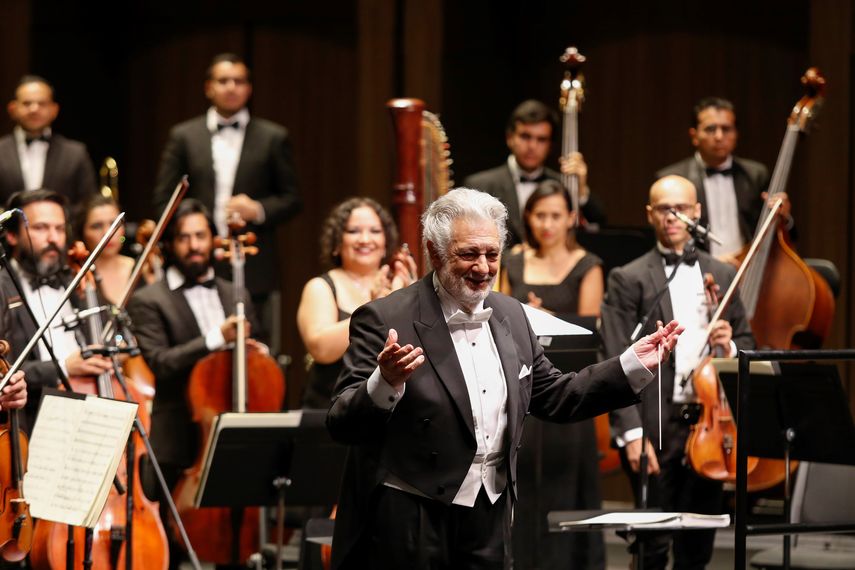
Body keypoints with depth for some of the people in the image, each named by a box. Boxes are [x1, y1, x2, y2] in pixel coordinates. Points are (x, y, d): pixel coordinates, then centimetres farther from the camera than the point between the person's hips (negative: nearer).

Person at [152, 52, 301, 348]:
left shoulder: (273, 138, 8)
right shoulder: (184, 136, 10)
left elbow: (291, 199, 9)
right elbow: (164, 200, 9)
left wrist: (259, 210, -11)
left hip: (255, 272, 0)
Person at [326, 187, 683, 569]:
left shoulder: (510, 315, 10)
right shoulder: (384, 320, -11)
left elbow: (554, 398, 19)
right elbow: (341, 424, -16)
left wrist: (634, 364, 11)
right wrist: (386, 382, -35)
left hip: (491, 520, 6)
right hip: (407, 521, -6)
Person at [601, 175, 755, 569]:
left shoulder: (723, 275, 12)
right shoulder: (628, 280, -1)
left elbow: (746, 343, 19)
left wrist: (730, 347, -5)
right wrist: (632, 432, -16)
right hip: (656, 424, -4)